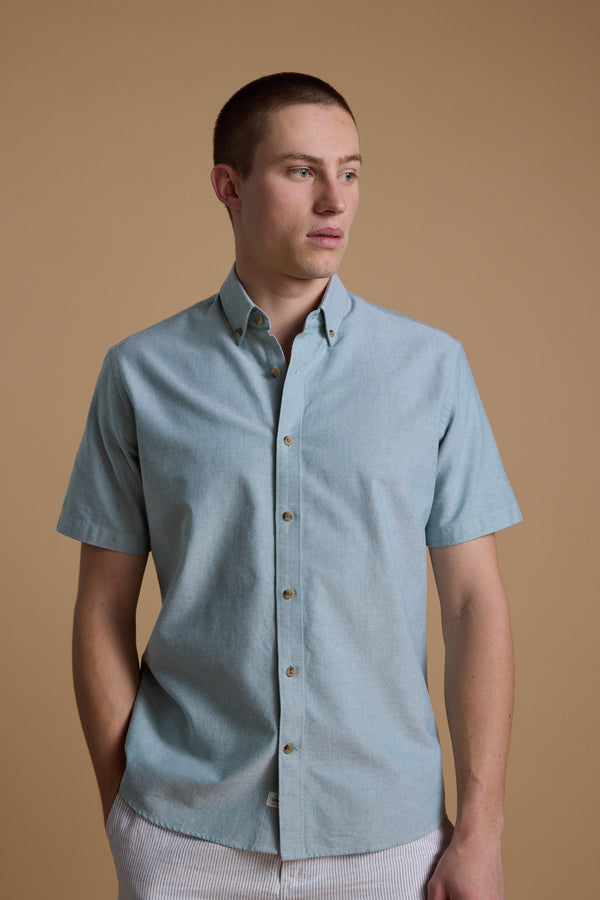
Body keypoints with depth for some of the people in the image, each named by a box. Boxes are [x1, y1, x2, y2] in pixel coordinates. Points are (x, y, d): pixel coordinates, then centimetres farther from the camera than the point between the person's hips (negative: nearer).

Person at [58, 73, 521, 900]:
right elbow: (104, 610, 2)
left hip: (384, 833, 1)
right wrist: (120, 820, 1)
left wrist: (481, 831, -5)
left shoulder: (432, 367, -2)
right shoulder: (141, 374, -1)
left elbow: (475, 603, -2)